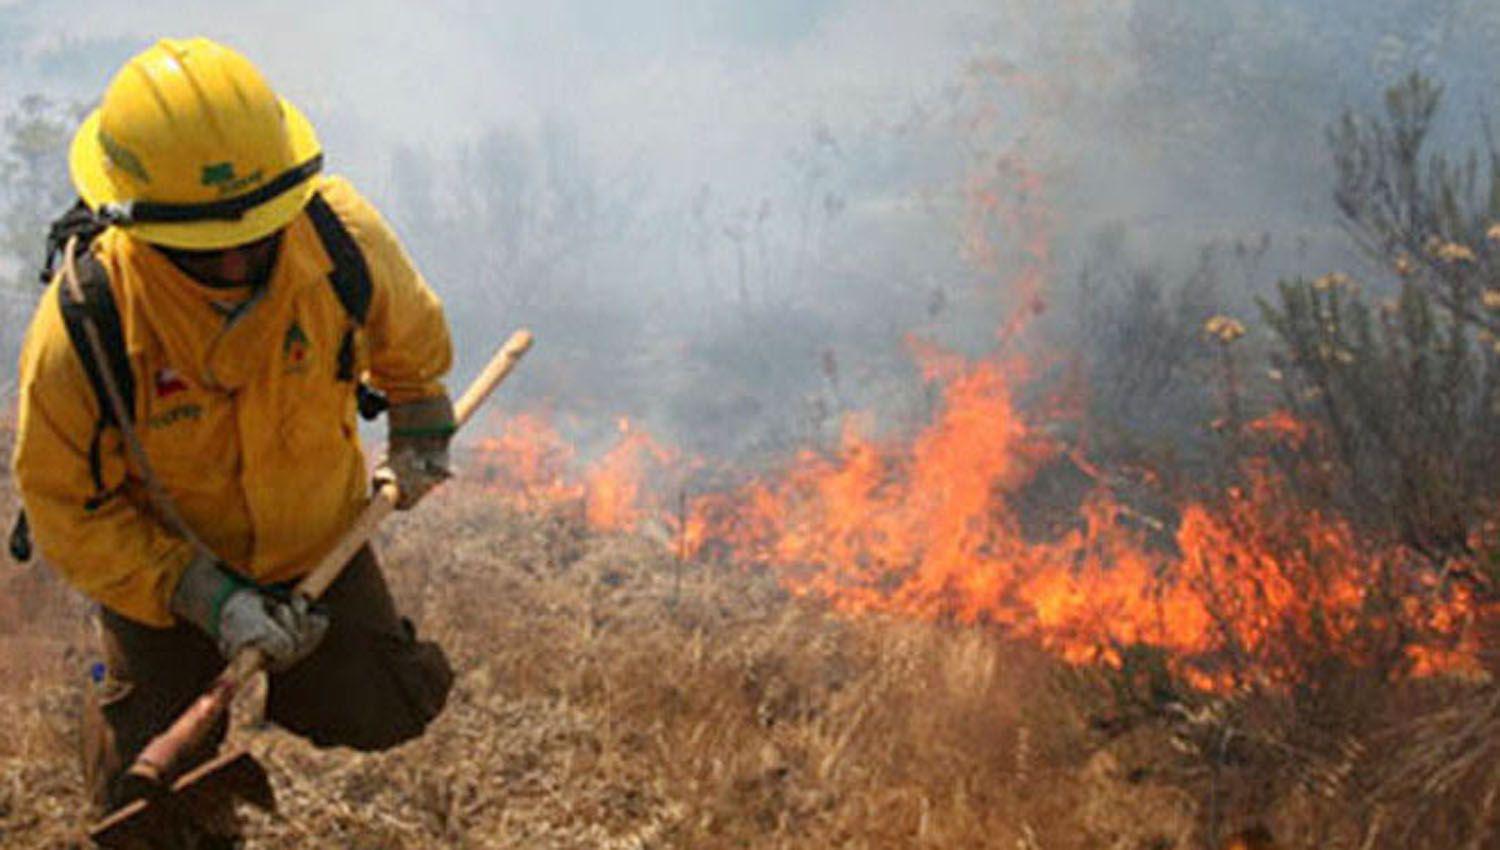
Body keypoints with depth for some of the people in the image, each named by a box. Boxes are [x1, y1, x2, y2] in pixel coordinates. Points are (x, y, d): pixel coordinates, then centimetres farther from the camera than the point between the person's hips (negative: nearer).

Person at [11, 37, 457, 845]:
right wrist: (206, 598, -29)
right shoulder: (79, 331, -35)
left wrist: (419, 428, 17)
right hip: (158, 563, -2)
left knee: (380, 713, 3)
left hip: (315, 540, 3)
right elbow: (66, 507, -21)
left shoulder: (343, 238, -28)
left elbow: (409, 330, -2)